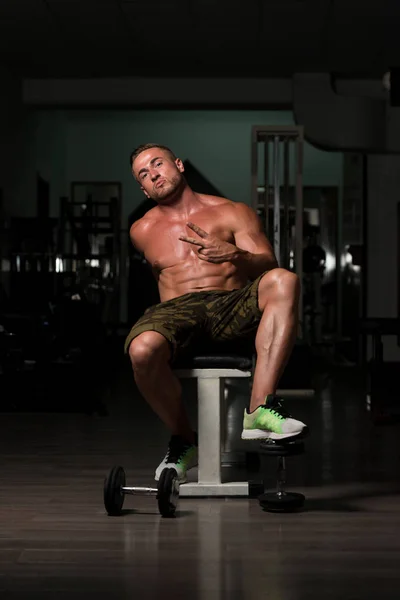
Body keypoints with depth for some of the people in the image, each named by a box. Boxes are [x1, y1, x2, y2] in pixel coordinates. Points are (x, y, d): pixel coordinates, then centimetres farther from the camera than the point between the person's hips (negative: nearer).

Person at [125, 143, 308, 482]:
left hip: (233, 306, 0)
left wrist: (236, 256, -18)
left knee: (284, 280, -32)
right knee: (142, 349, -37)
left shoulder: (234, 213, 14)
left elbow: (268, 265, 0)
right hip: (177, 310, 0)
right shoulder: (142, 231, 21)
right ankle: (183, 439, -10)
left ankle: (259, 409, -39)